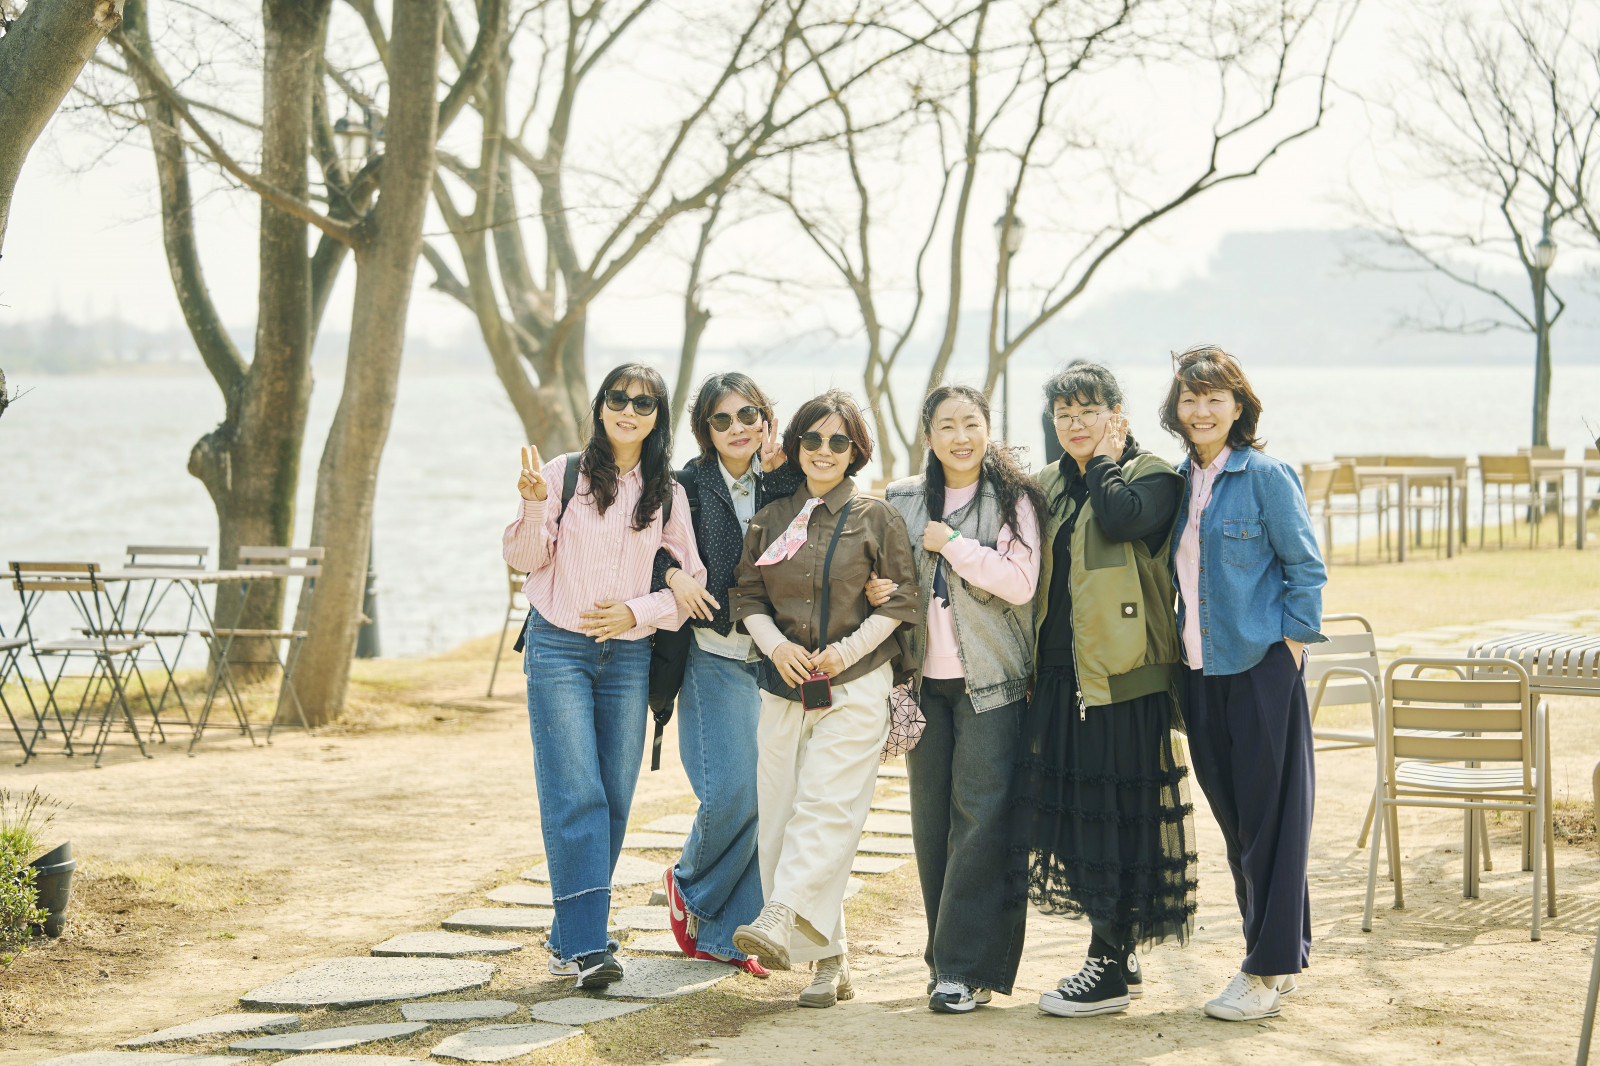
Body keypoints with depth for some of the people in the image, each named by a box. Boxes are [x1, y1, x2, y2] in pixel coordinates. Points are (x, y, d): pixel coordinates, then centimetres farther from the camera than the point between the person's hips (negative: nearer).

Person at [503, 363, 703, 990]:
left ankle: (568, 938, 16)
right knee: (575, 796, -11)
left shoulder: (668, 494, 6)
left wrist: (637, 612, -7)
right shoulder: (565, 474, 0)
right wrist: (535, 505, -18)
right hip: (559, 649, -3)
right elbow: (524, 558, 0)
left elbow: (691, 580, 9)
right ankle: (586, 945, -14)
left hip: (629, 655, 3)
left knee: (614, 800, 3)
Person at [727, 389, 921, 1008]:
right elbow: (746, 596, 13)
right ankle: (828, 961, 5)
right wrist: (776, 644, -5)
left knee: (826, 806, -19)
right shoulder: (771, 520, 13)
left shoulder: (876, 518, 4)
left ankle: (780, 921, -32)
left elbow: (901, 601, 1)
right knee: (780, 813, -2)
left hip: (855, 685, -4)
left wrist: (849, 649, -11)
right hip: (785, 687, 4)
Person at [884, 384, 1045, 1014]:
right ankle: (946, 957, 15)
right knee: (931, 817, 5)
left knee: (980, 815, -10)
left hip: (990, 683, -4)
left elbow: (1020, 582, -12)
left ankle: (967, 968, -9)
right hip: (925, 681, 4)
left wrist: (950, 544, -11)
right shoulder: (902, 501, 11)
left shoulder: (1013, 500, -1)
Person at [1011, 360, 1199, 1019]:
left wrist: (1105, 460, -9)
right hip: (1060, 673, 7)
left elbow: (1122, 520, -23)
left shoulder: (1151, 476, -2)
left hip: (1122, 674, -7)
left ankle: (1111, 969, 1)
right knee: (1072, 805, 9)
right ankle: (1117, 956, 21)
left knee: (1115, 811, -5)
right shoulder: (1049, 485, 17)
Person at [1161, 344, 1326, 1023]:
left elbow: (1306, 569, -6)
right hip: (1202, 669, 7)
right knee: (1230, 814, 10)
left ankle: (1270, 968, 3)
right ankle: (1275, 950, 21)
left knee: (1269, 813, -2)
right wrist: (1182, 643, 14)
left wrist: (1290, 645, -10)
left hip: (1262, 665, -7)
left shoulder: (1266, 477, -7)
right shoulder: (1176, 482, 11)